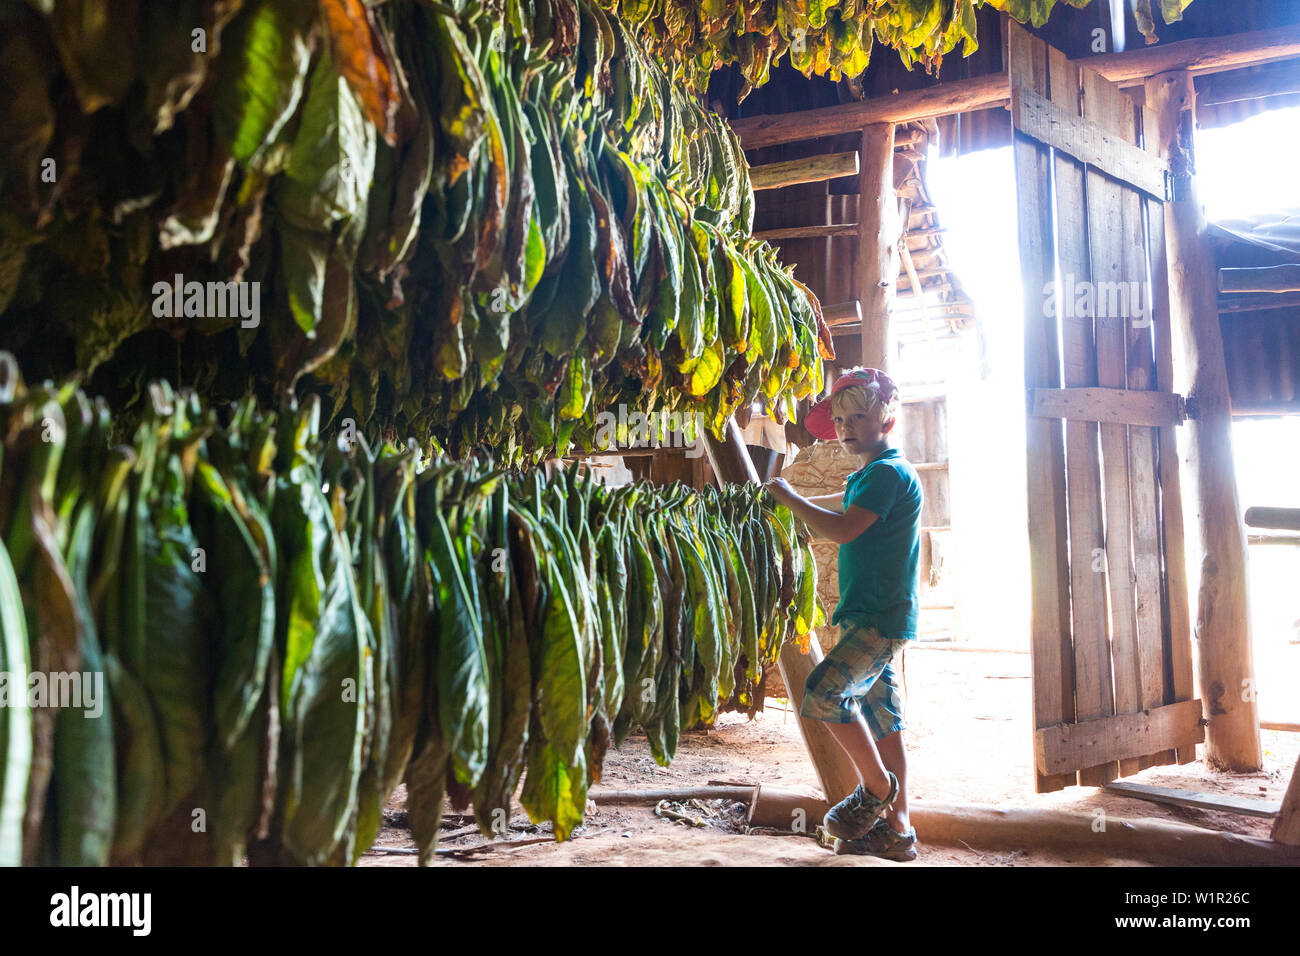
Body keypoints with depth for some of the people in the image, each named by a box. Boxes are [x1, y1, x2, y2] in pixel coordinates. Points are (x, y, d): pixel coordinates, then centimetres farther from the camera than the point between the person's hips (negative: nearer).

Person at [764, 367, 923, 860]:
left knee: (825, 690, -22)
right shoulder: (867, 476, 19)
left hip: (882, 618, -10)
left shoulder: (889, 472, -12)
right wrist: (799, 502, 37)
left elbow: (844, 528, -24)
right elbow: (845, 504, 43)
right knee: (881, 722, 11)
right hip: (872, 619, 10)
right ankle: (896, 829, 17)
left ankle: (877, 785, -4)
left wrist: (787, 496, -15)